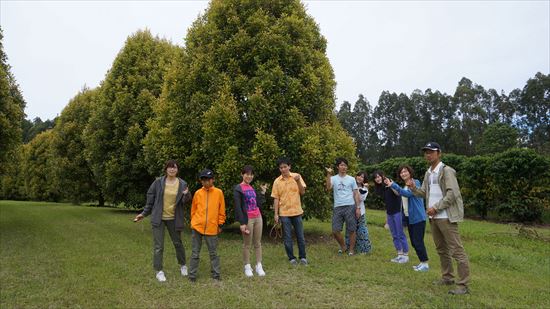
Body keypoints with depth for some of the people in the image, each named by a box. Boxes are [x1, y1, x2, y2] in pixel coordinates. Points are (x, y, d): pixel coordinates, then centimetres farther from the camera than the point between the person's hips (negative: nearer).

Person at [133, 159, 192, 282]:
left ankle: (182, 265, 36)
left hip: (173, 219, 1)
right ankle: (159, 271, 17)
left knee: (178, 243, 15)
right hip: (158, 218, -1)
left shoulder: (182, 184, -3)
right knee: (158, 246, 2)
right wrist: (144, 213, 4)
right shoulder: (158, 182, -5)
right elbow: (150, 198, 3)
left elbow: (186, 201, 0)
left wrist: (186, 195, -22)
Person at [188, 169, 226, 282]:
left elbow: (221, 210, 3)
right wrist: (193, 222, 8)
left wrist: (220, 224, 3)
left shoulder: (218, 192, -1)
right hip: (197, 227, 1)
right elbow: (193, 210, 11)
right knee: (195, 253, 9)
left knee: (213, 253, 9)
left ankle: (216, 274, 21)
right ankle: (192, 275, 19)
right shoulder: (198, 193, 3)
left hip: (212, 228, -1)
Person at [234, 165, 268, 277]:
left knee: (258, 243, 9)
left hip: (258, 217, 6)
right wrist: (242, 223, -15)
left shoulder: (252, 188, 14)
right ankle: (247, 267, 14)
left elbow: (258, 204, 12)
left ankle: (259, 266, 17)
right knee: (247, 244, 3)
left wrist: (262, 192, 10)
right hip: (248, 219, -6)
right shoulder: (238, 189, -6)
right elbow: (238, 207, -11)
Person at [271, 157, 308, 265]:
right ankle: (291, 257, 19)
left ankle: (302, 257, 22)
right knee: (287, 237, 6)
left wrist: (298, 181, -19)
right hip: (284, 213, 0)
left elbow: (302, 192, -4)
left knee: (300, 235, 9)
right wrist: (276, 214, -5)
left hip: (296, 211, 1)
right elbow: (276, 198, -1)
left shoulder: (296, 176, -2)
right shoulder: (277, 181, -3)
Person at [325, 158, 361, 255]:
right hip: (337, 207, 1)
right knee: (335, 230, 1)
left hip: (350, 207, -1)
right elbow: (328, 188, -13)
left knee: (351, 230, 3)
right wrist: (328, 174, -18)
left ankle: (351, 249, 18)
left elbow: (356, 194, 8)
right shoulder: (333, 178, 7)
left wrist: (358, 207, 1)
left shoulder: (351, 179, 8)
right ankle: (342, 246, 24)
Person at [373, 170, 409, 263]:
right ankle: (399, 255, 16)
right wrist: (386, 216, 16)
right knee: (394, 236, 9)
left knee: (400, 234, -4)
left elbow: (398, 193, -26)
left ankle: (406, 255, 4)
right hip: (389, 213, 7)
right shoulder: (379, 189, 9)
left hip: (397, 212, -7)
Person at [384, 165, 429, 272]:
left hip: (418, 218, -8)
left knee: (418, 242, -6)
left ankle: (425, 264, 5)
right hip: (409, 218, 8)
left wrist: (393, 185, -31)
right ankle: (422, 262, 21)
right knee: (414, 242, 11)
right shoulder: (404, 186, 14)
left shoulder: (415, 182, -9)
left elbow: (408, 193, -27)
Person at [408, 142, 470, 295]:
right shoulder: (428, 173, 14)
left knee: (456, 250, -5)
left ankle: (463, 285, 0)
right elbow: (424, 193, 14)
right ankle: (447, 277, 30)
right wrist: (414, 188, -5)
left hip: (446, 217, -9)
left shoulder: (446, 171, -12)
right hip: (433, 217, 9)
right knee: (441, 249, 17)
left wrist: (436, 207, -19)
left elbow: (452, 194, -19)